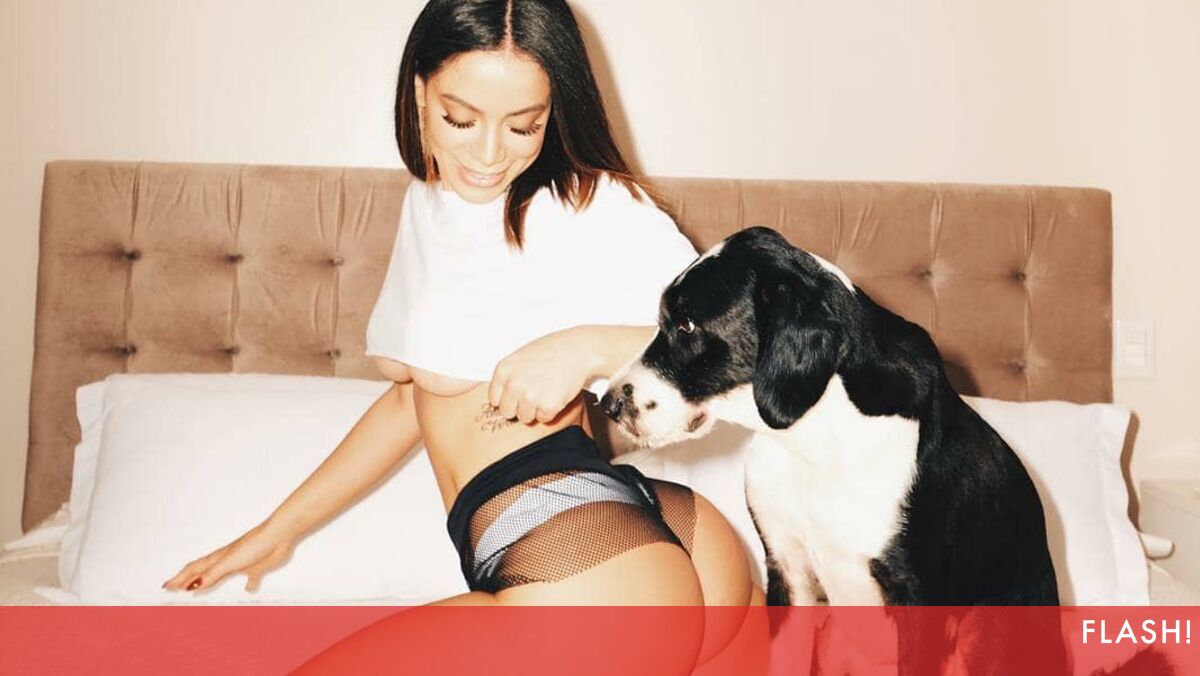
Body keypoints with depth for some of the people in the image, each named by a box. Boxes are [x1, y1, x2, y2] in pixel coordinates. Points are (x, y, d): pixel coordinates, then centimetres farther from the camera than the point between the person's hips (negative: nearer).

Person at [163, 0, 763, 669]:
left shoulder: (591, 204, -8)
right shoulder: (430, 202, 15)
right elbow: (415, 394, 22)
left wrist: (589, 346, -22)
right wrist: (281, 527, 25)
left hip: (588, 566, -8)